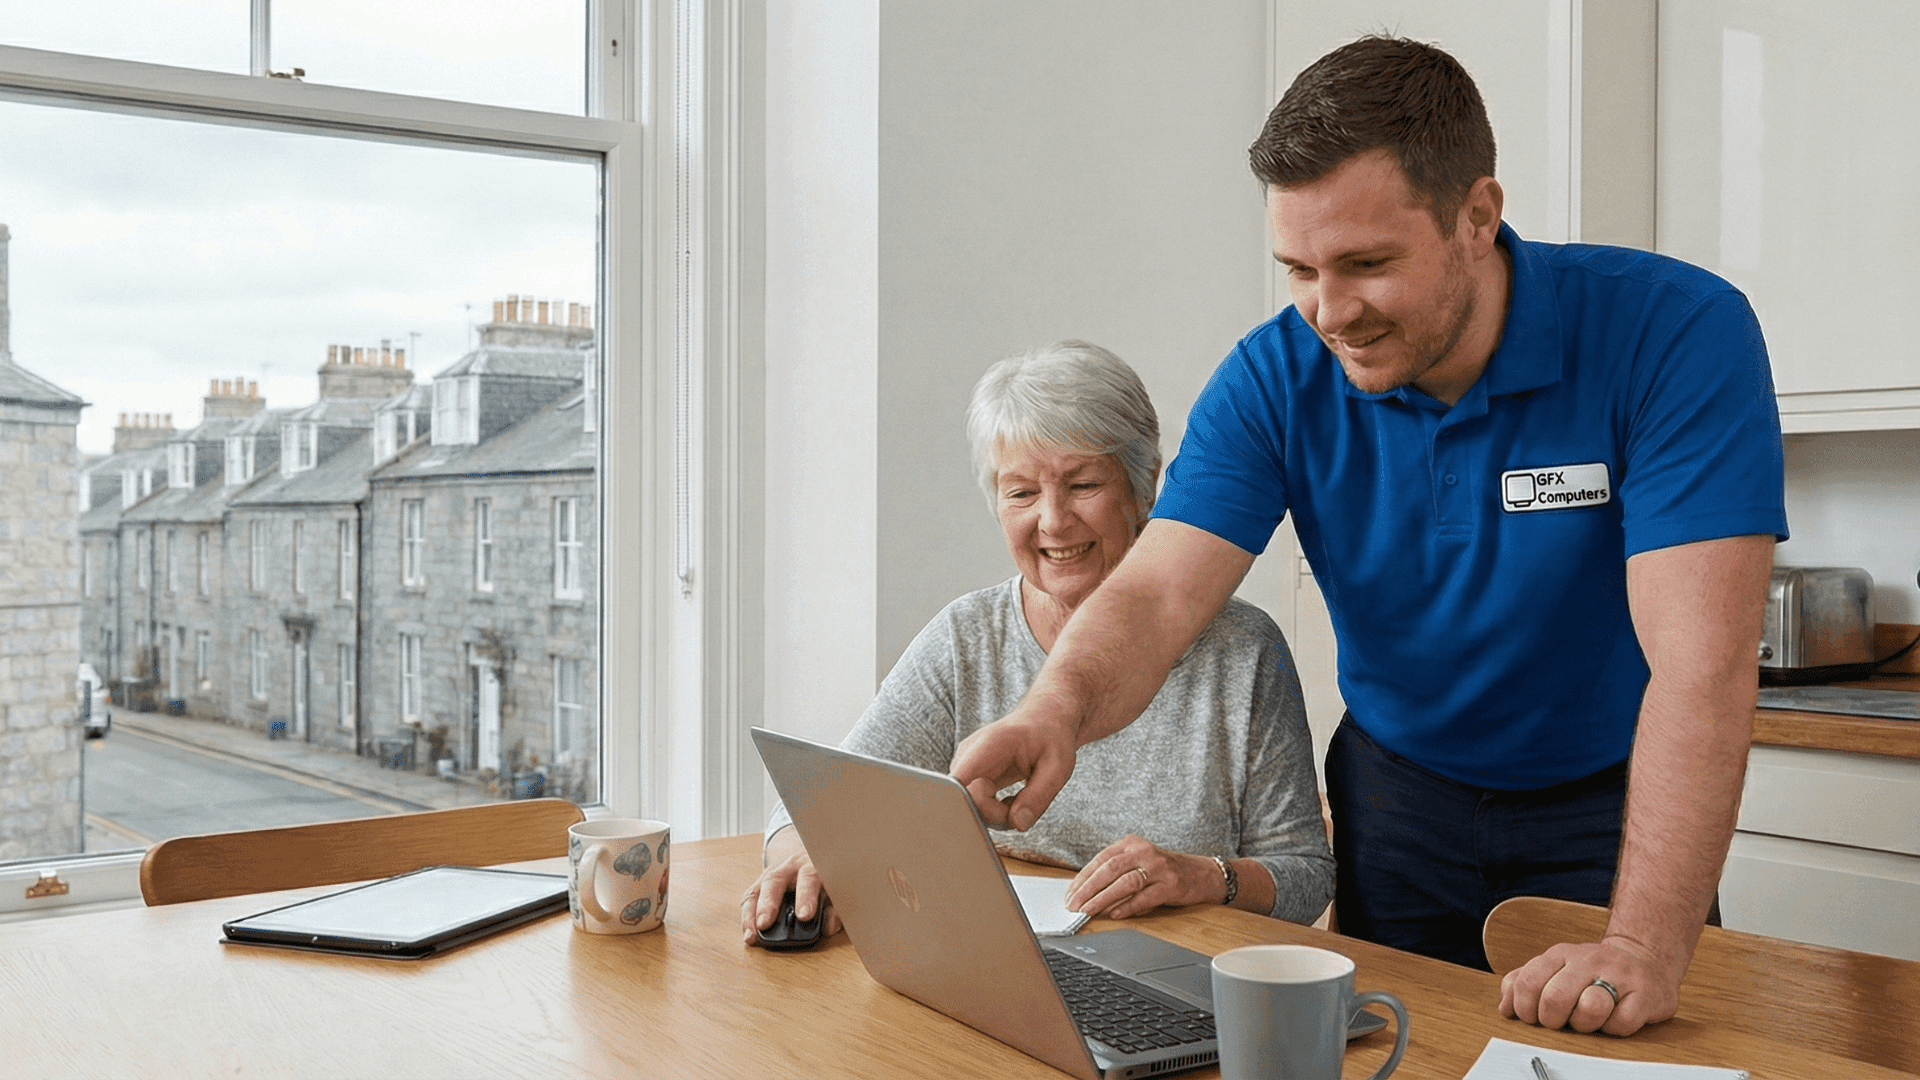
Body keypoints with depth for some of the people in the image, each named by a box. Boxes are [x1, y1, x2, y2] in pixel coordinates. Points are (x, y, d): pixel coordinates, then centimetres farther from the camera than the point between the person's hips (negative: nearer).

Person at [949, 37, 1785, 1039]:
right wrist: (1058, 708, -47)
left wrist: (1644, 947, -42)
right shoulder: (1275, 380, -15)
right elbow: (1155, 595, -24)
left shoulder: (1677, 334, -25)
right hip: (1399, 788, 3)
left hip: (1610, 802, -2)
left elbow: (1701, 664, -33)